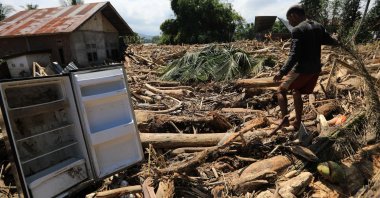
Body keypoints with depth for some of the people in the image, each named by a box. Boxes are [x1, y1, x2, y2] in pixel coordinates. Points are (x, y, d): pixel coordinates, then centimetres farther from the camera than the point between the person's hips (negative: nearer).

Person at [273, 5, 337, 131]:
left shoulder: (297, 30, -13)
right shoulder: (318, 27, 10)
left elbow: (294, 55, -24)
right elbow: (331, 42, 23)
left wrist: (282, 72, -30)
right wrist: (335, 42, 47)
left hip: (302, 69, -8)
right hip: (316, 69, 8)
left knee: (281, 91, 4)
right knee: (297, 93, 20)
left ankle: (285, 119, -12)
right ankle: (297, 123, 24)